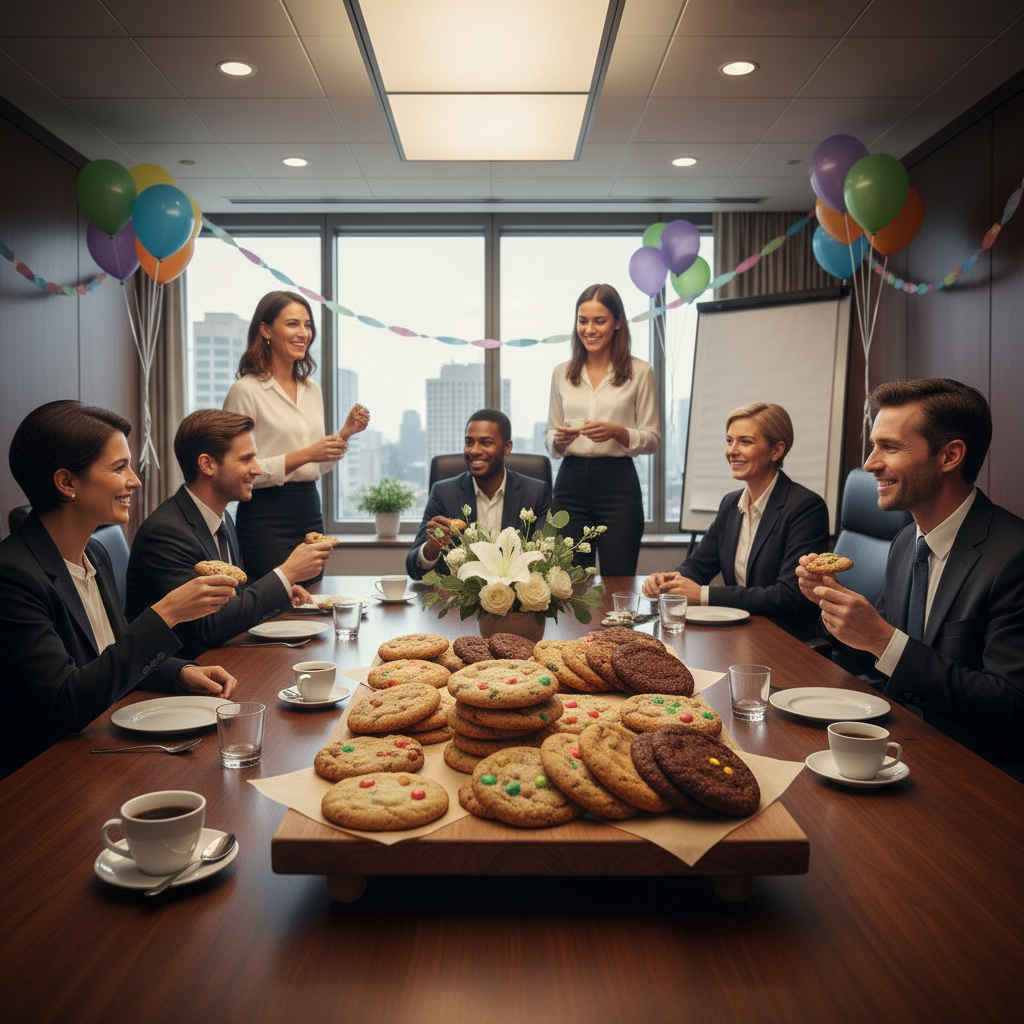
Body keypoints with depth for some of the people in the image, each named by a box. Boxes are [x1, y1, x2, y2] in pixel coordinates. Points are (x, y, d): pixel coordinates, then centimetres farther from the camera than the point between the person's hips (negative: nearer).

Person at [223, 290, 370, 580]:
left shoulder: (313, 390, 13)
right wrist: (303, 455, -19)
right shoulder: (245, 390, -9)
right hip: (266, 518, -7)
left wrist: (345, 432, 3)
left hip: (310, 511, 7)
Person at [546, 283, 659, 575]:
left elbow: (652, 438, 3)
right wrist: (559, 439, -7)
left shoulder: (639, 372, 3)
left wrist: (617, 432, -15)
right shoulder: (562, 373, 12)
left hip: (618, 482, -2)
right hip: (571, 482, 3)